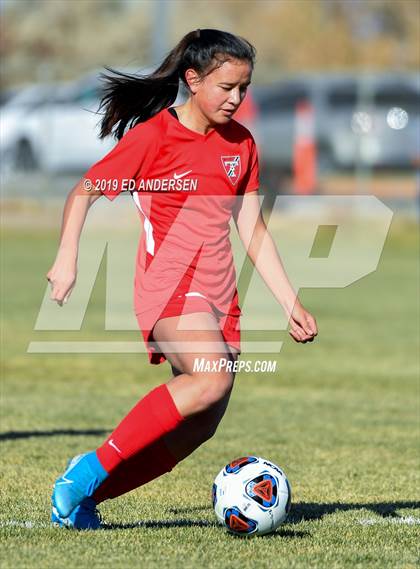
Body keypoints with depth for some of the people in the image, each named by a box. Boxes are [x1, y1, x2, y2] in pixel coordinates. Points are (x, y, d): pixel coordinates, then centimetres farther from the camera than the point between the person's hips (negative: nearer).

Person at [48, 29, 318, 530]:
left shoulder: (240, 144, 14)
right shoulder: (153, 135, -4)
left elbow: (252, 230, 18)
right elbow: (84, 191, 1)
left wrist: (290, 302, 13)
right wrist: (67, 257, -13)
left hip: (218, 291, 7)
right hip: (170, 280, -7)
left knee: (201, 426, -2)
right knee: (212, 378, -32)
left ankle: (88, 493, 12)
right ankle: (91, 470, -24)